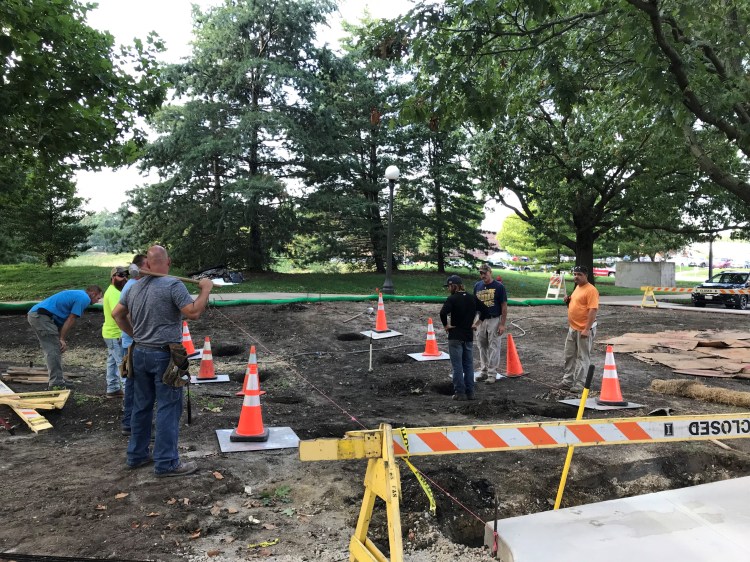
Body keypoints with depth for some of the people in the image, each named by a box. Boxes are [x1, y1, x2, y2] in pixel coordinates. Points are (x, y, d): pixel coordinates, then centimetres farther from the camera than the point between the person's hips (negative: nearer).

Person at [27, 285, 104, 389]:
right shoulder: (84, 298, -6)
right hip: (41, 316, -10)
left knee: (53, 349, 15)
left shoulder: (77, 295, 24)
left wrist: (62, 339, 15)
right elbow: (71, 320, -9)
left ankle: (57, 380, 21)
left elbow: (64, 320, 21)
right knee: (54, 350, -7)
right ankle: (56, 383, -6)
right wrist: (62, 339, -6)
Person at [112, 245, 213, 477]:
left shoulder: (135, 287, 9)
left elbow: (117, 314, 17)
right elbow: (193, 312, -19)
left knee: (141, 406, 17)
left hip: (139, 352, 7)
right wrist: (205, 289, -7)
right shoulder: (173, 285, -14)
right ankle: (166, 463, 3)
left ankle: (136, 455, 27)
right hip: (164, 355, -7)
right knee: (168, 408, -1)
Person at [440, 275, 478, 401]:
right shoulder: (472, 298, 7)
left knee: (457, 366, 0)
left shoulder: (452, 299, -13)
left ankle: (460, 393, 2)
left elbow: (443, 313, -28)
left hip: (455, 337, -6)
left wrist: (445, 325, -12)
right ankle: (470, 392, 14)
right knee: (468, 365, 12)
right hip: (469, 336, 6)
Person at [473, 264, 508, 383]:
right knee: (482, 347, 11)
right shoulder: (477, 286, 7)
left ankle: (492, 373, 6)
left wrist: (502, 324, -11)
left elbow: (504, 306, -6)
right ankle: (483, 371, 22)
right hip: (481, 320, 5)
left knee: (493, 347, -1)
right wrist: (474, 322, 10)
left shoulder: (499, 286, -7)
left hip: (494, 320, -5)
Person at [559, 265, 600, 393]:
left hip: (584, 330, -9)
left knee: (582, 357, 0)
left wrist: (587, 329, -25)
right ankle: (567, 381, 24)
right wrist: (568, 301, 3)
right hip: (572, 328, 9)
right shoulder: (577, 288, 14)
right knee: (569, 356, 14)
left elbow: (593, 310, -21)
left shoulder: (591, 290, -15)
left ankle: (580, 384, 7)